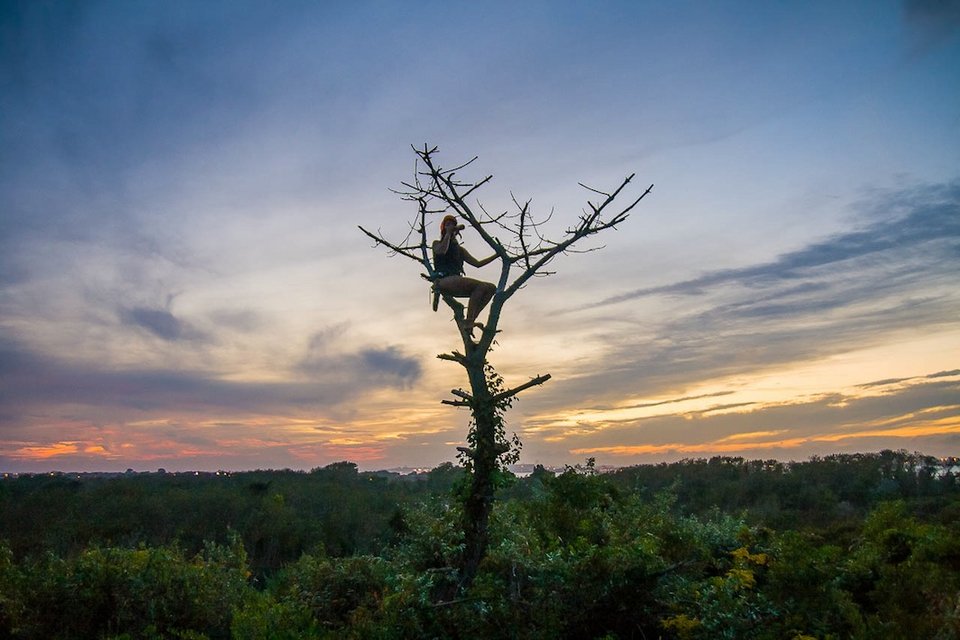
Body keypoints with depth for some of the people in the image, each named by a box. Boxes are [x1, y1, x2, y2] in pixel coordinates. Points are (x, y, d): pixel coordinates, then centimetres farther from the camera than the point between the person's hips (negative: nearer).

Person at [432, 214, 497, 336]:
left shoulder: (459, 249, 29)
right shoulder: (437, 243, 16)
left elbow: (477, 263, 25)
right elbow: (442, 251, -10)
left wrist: (496, 255, 21)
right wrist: (448, 234, 0)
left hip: (456, 283, 7)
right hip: (443, 281, -7)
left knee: (491, 288, -9)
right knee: (480, 286, -27)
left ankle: (469, 321, -16)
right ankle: (468, 323, -31)